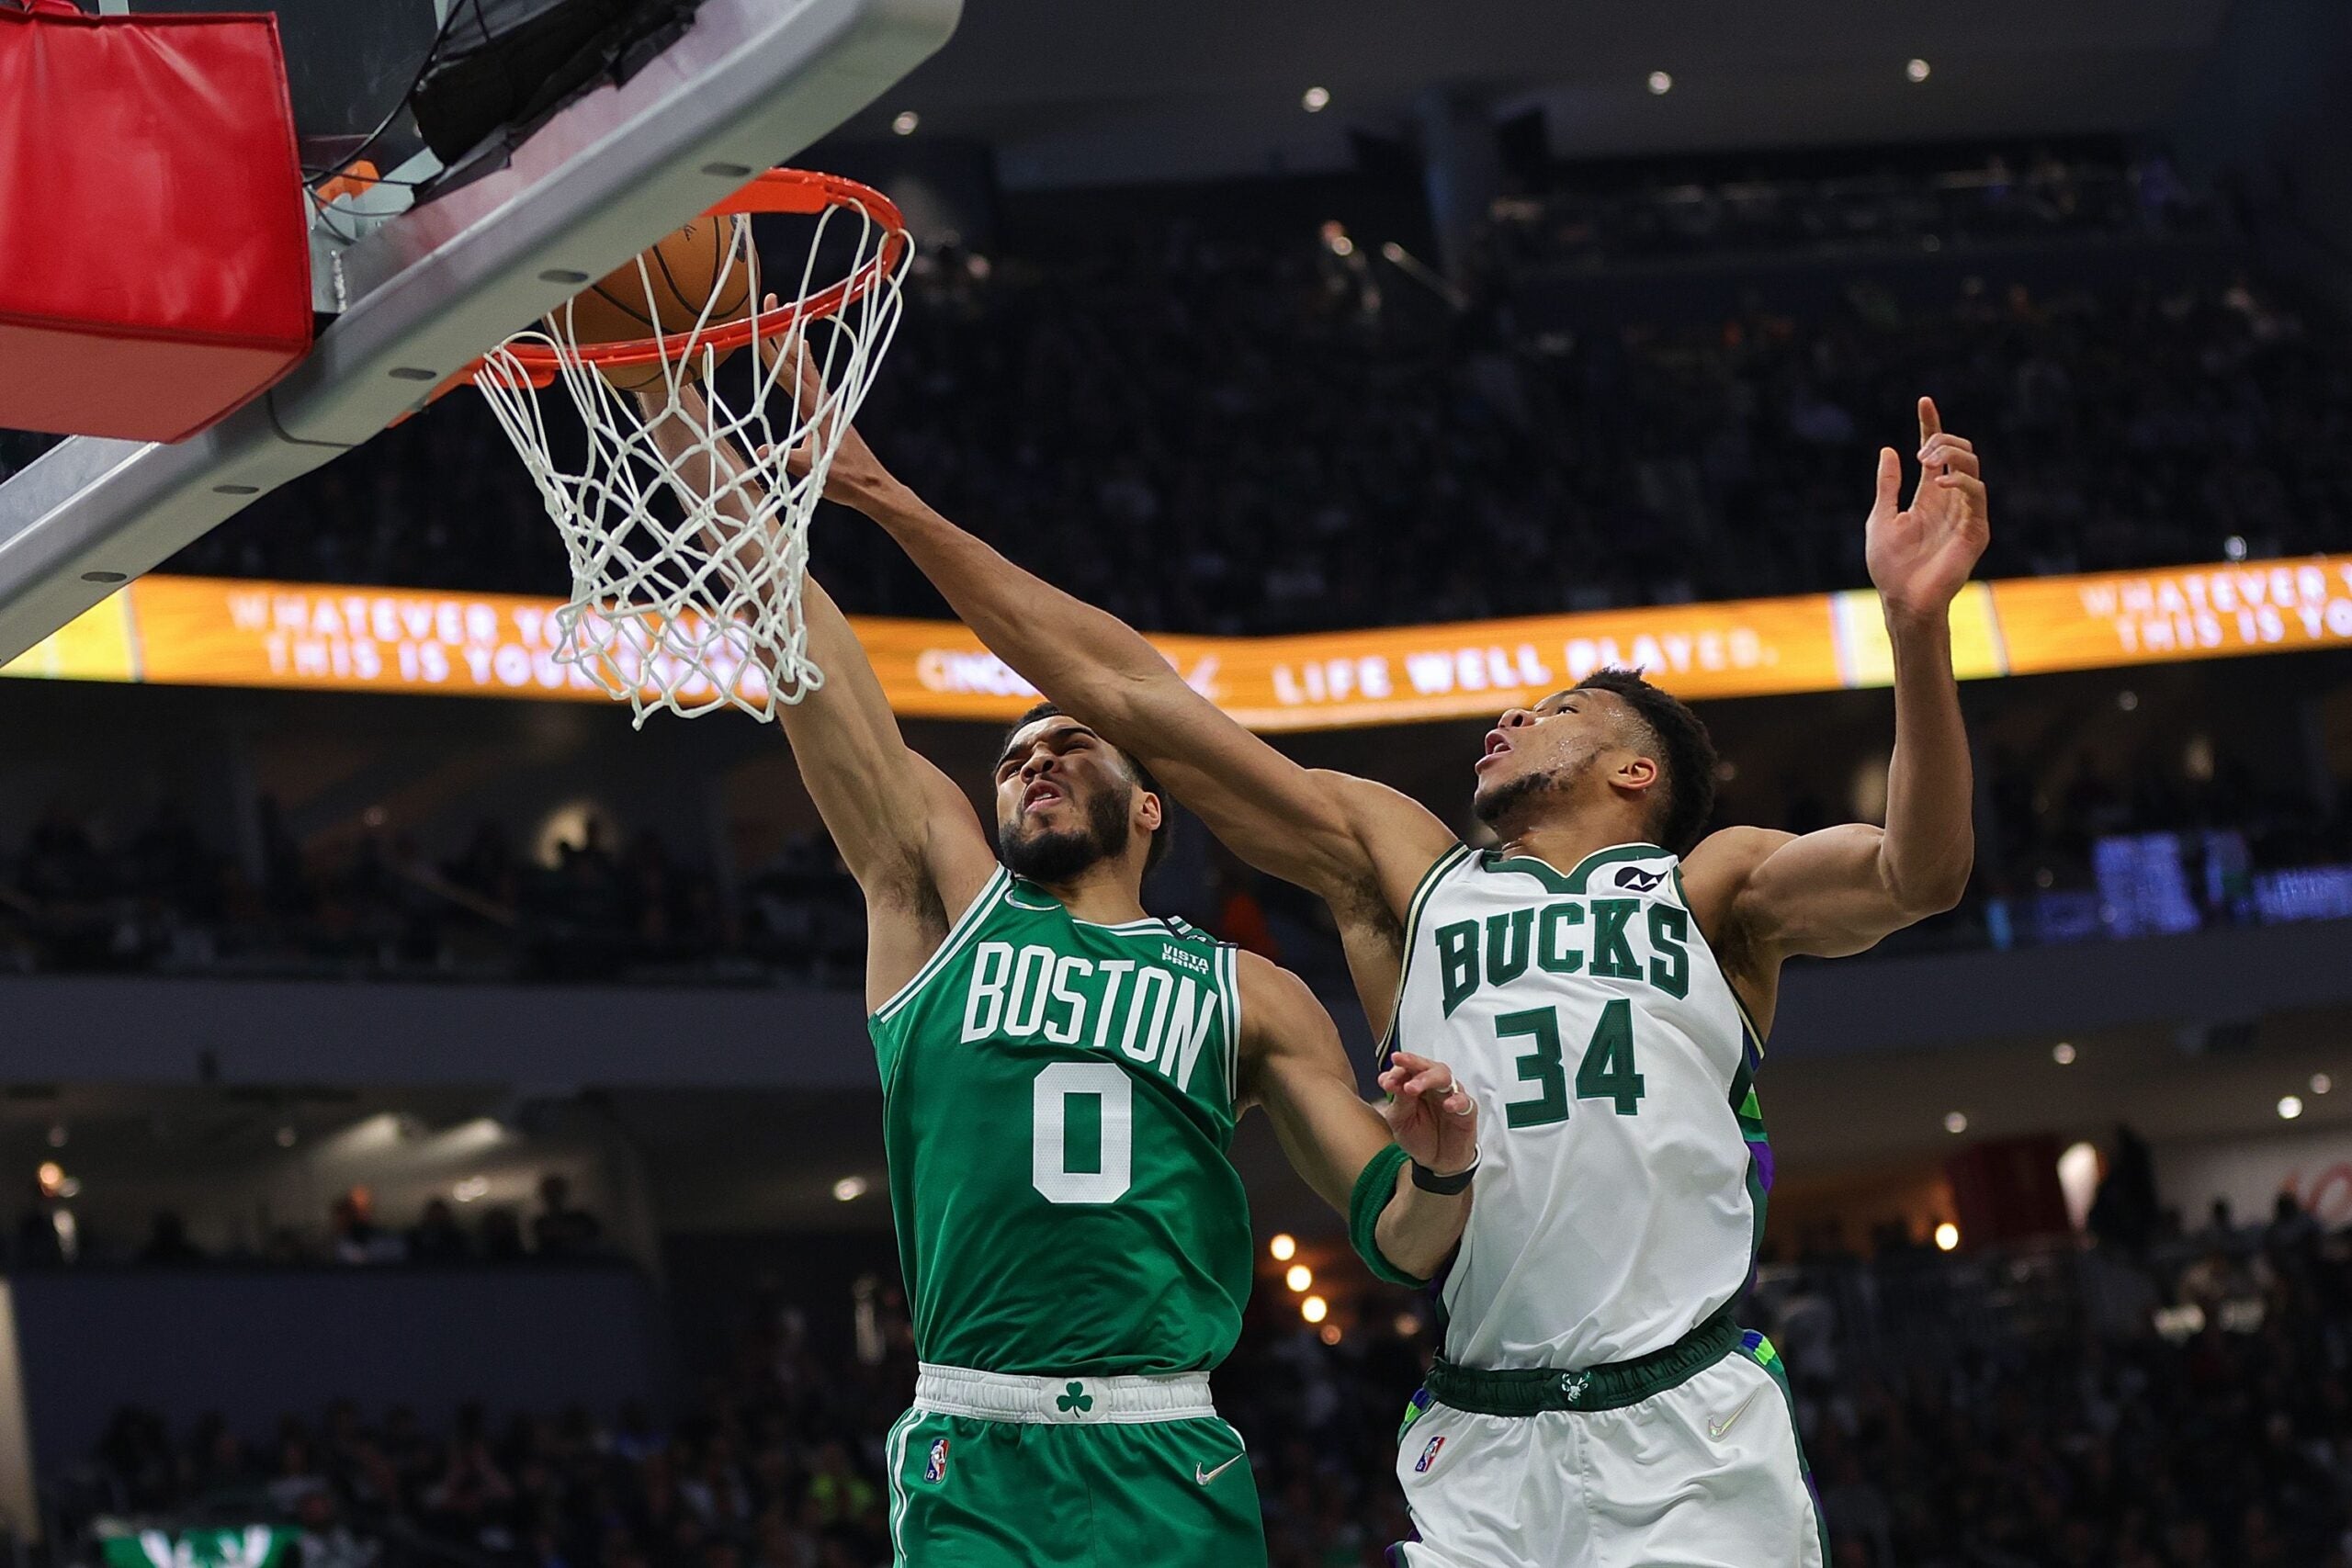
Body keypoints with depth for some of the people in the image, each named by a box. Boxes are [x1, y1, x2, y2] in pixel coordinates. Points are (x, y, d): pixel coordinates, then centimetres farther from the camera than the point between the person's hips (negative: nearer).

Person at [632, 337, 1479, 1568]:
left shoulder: (1251, 996, 15)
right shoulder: (942, 892, 12)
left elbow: (1402, 1237, 15)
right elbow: (773, 599, 7)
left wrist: (1443, 1166, -9)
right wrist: (661, 381, 2)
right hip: (974, 1467, -1)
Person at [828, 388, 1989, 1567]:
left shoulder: (1710, 885, 14)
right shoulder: (1402, 869, 18)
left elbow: (1915, 875, -5)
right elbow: (1129, 698, 16)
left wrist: (1916, 625, -22)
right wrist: (897, 508, 13)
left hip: (1697, 1441, -2)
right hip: (1479, 1461, 2)